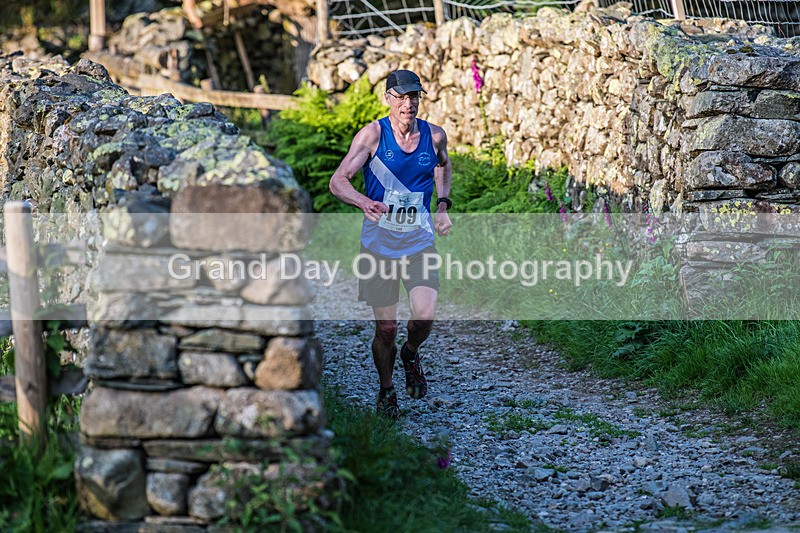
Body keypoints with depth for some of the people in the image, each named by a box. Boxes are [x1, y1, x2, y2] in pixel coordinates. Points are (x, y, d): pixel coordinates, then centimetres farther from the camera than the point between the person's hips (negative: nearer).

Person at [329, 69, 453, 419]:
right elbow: (337, 182, -16)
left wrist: (443, 205, 12)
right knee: (386, 329, 2)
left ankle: (410, 355, 17)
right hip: (379, 243, -2)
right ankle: (386, 390, 29)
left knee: (425, 316, -18)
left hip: (420, 244, 2)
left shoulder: (434, 136, 1)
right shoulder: (373, 134, -9)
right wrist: (365, 203, -36)